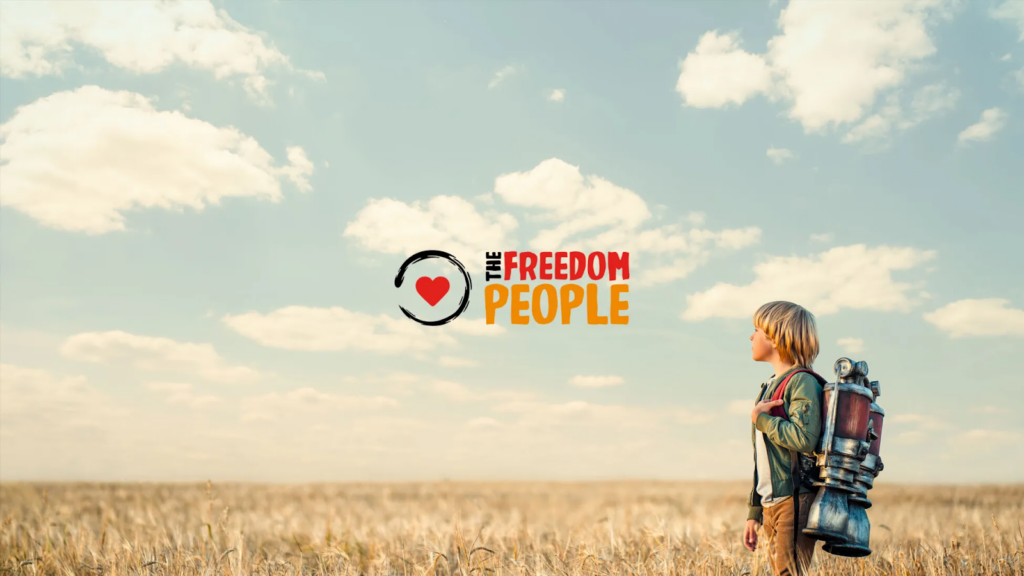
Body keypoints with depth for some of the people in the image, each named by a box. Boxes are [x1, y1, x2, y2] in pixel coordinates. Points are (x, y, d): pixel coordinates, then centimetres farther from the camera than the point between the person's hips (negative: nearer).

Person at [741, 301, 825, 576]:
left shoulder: (802, 382, -9)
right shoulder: (771, 387, 18)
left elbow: (805, 438, -27)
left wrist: (760, 418, -12)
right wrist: (754, 513, 20)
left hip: (794, 502, -9)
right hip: (772, 506, 9)